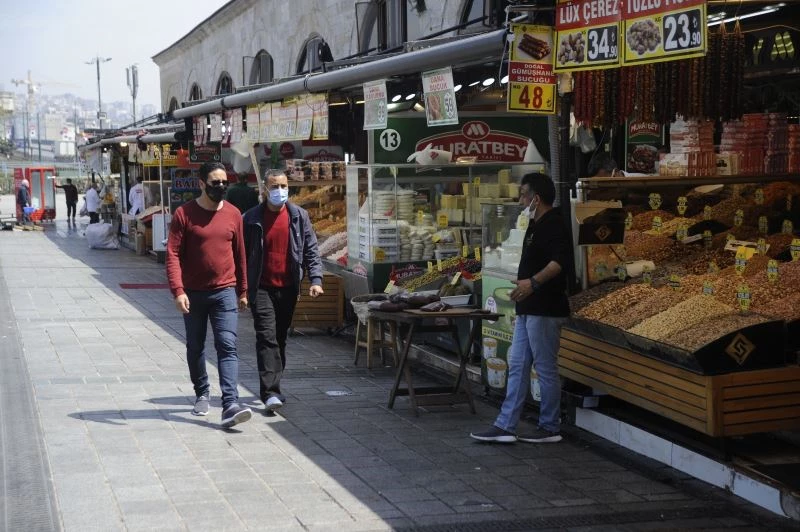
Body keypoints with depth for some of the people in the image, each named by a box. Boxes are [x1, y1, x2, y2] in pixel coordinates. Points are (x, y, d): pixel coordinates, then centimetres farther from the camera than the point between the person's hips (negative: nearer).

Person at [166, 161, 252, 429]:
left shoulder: (233, 214, 3)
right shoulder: (184, 214, -5)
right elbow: (173, 254, -9)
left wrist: (242, 291, 15)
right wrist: (178, 291, -19)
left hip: (225, 292, 0)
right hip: (193, 293, 0)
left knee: (227, 347, -11)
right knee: (195, 348, 13)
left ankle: (230, 404, -18)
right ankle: (202, 394, 33)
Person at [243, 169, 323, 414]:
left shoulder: (299, 216, 5)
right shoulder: (252, 218, 0)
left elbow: (310, 249, 5)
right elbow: (242, 254, 4)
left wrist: (315, 279, -7)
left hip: (288, 288, 3)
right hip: (262, 288, -3)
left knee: (280, 338, 12)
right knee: (267, 338, -12)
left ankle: (273, 386, 26)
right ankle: (270, 393, -19)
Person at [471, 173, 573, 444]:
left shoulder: (554, 226, -15)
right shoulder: (536, 225, 17)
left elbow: (560, 261, -30)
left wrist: (533, 282, -41)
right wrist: (522, 288, 29)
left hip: (544, 310, -11)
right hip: (529, 309, 11)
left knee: (546, 369, -2)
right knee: (517, 367, 9)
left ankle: (550, 428, 8)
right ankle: (505, 426, 11)